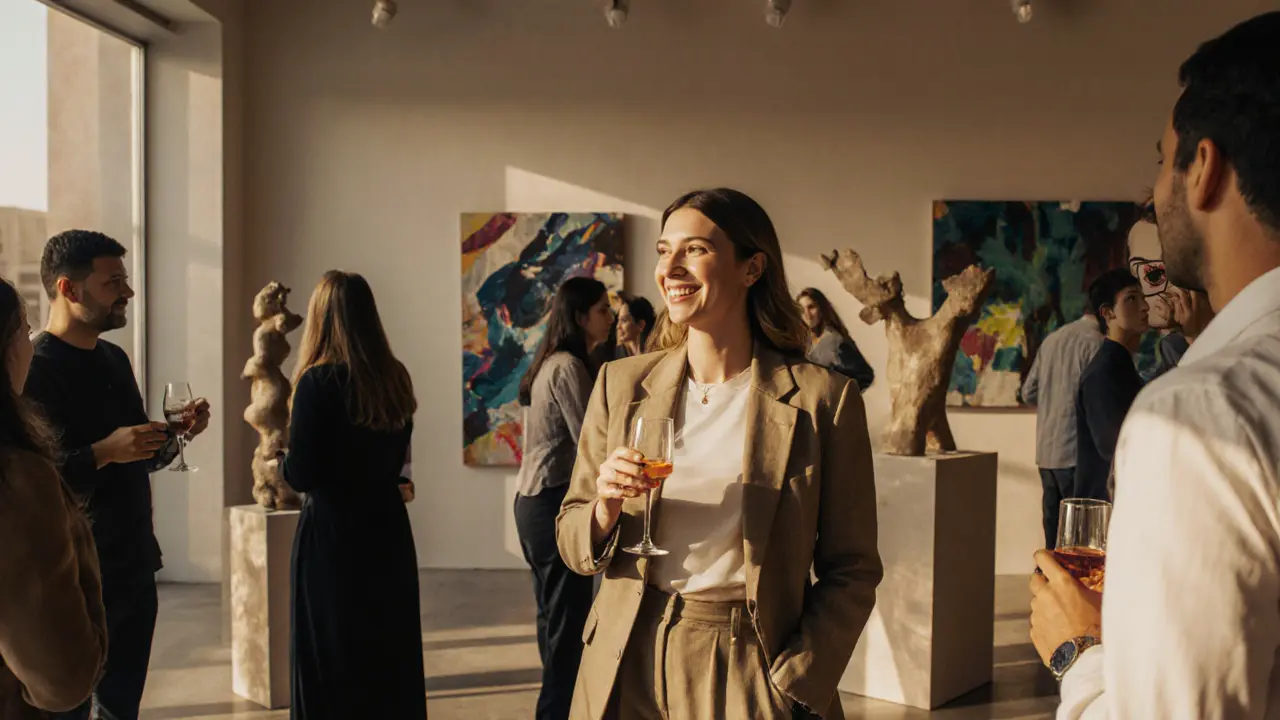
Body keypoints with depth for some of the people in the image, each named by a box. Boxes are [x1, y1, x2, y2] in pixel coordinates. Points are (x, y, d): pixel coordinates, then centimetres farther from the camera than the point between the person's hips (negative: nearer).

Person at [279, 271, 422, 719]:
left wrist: (283, 461, 5)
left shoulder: (319, 381, -14)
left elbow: (300, 476, -15)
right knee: (390, 657, 16)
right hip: (388, 529, 6)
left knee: (332, 664, 6)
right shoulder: (395, 379, 3)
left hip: (332, 535, -6)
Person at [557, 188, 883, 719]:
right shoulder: (622, 384, 1)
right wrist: (606, 511, -15)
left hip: (750, 669, -3)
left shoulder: (822, 398, -8)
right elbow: (572, 544, 5)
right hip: (629, 670, 3)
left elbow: (852, 571, -4)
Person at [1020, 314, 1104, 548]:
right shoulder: (1095, 341, -10)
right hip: (1075, 452, -7)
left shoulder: (1052, 338, 12)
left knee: (1054, 520, 12)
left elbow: (1029, 393, 13)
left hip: (1045, 451, 7)